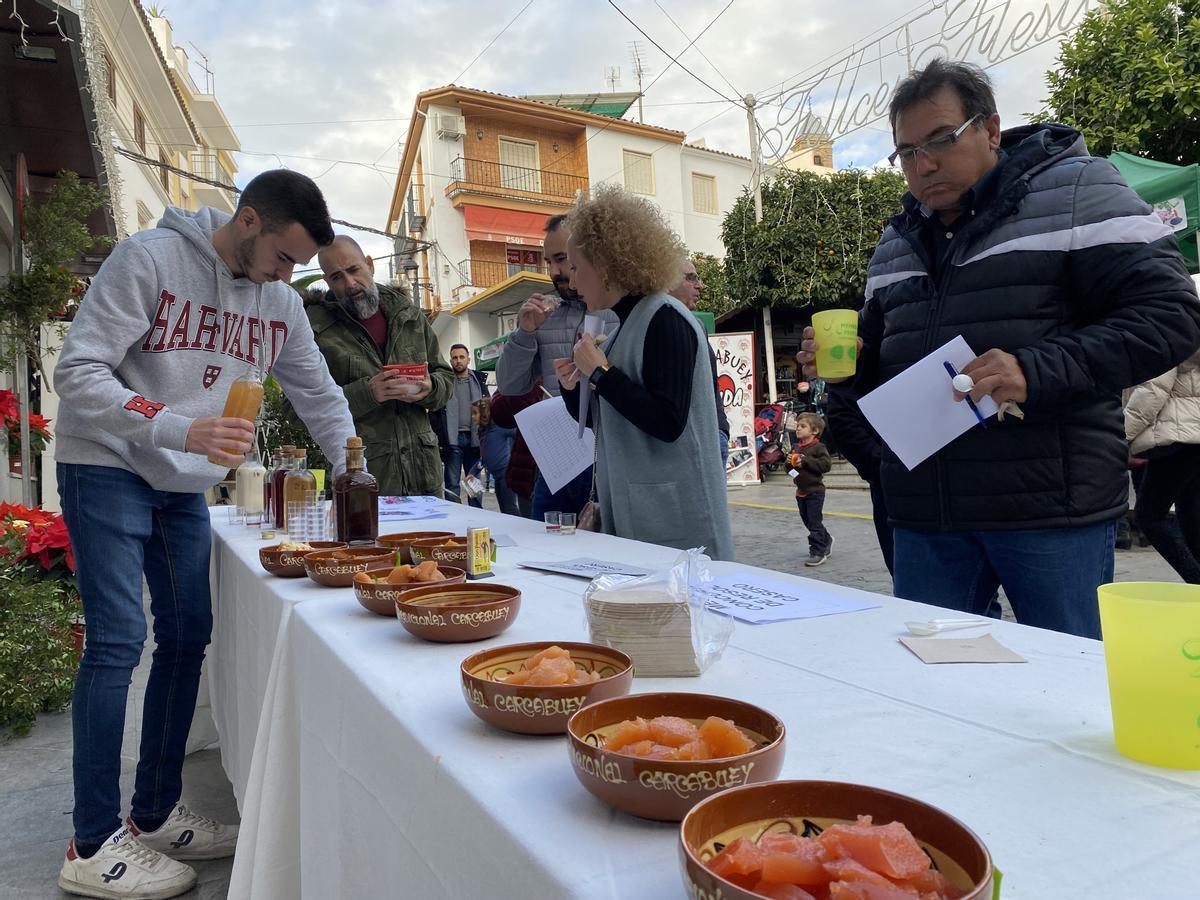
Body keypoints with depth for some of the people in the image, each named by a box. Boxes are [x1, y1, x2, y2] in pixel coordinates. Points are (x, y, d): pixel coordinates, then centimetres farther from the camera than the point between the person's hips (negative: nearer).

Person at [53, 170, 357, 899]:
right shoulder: (149, 259, -15)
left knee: (188, 636, 6)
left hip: (186, 485, 6)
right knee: (119, 641, -9)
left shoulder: (280, 301, 3)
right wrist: (180, 428, -31)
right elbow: (78, 373, -19)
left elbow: (320, 395, 9)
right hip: (108, 470, -6)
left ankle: (156, 815, 20)